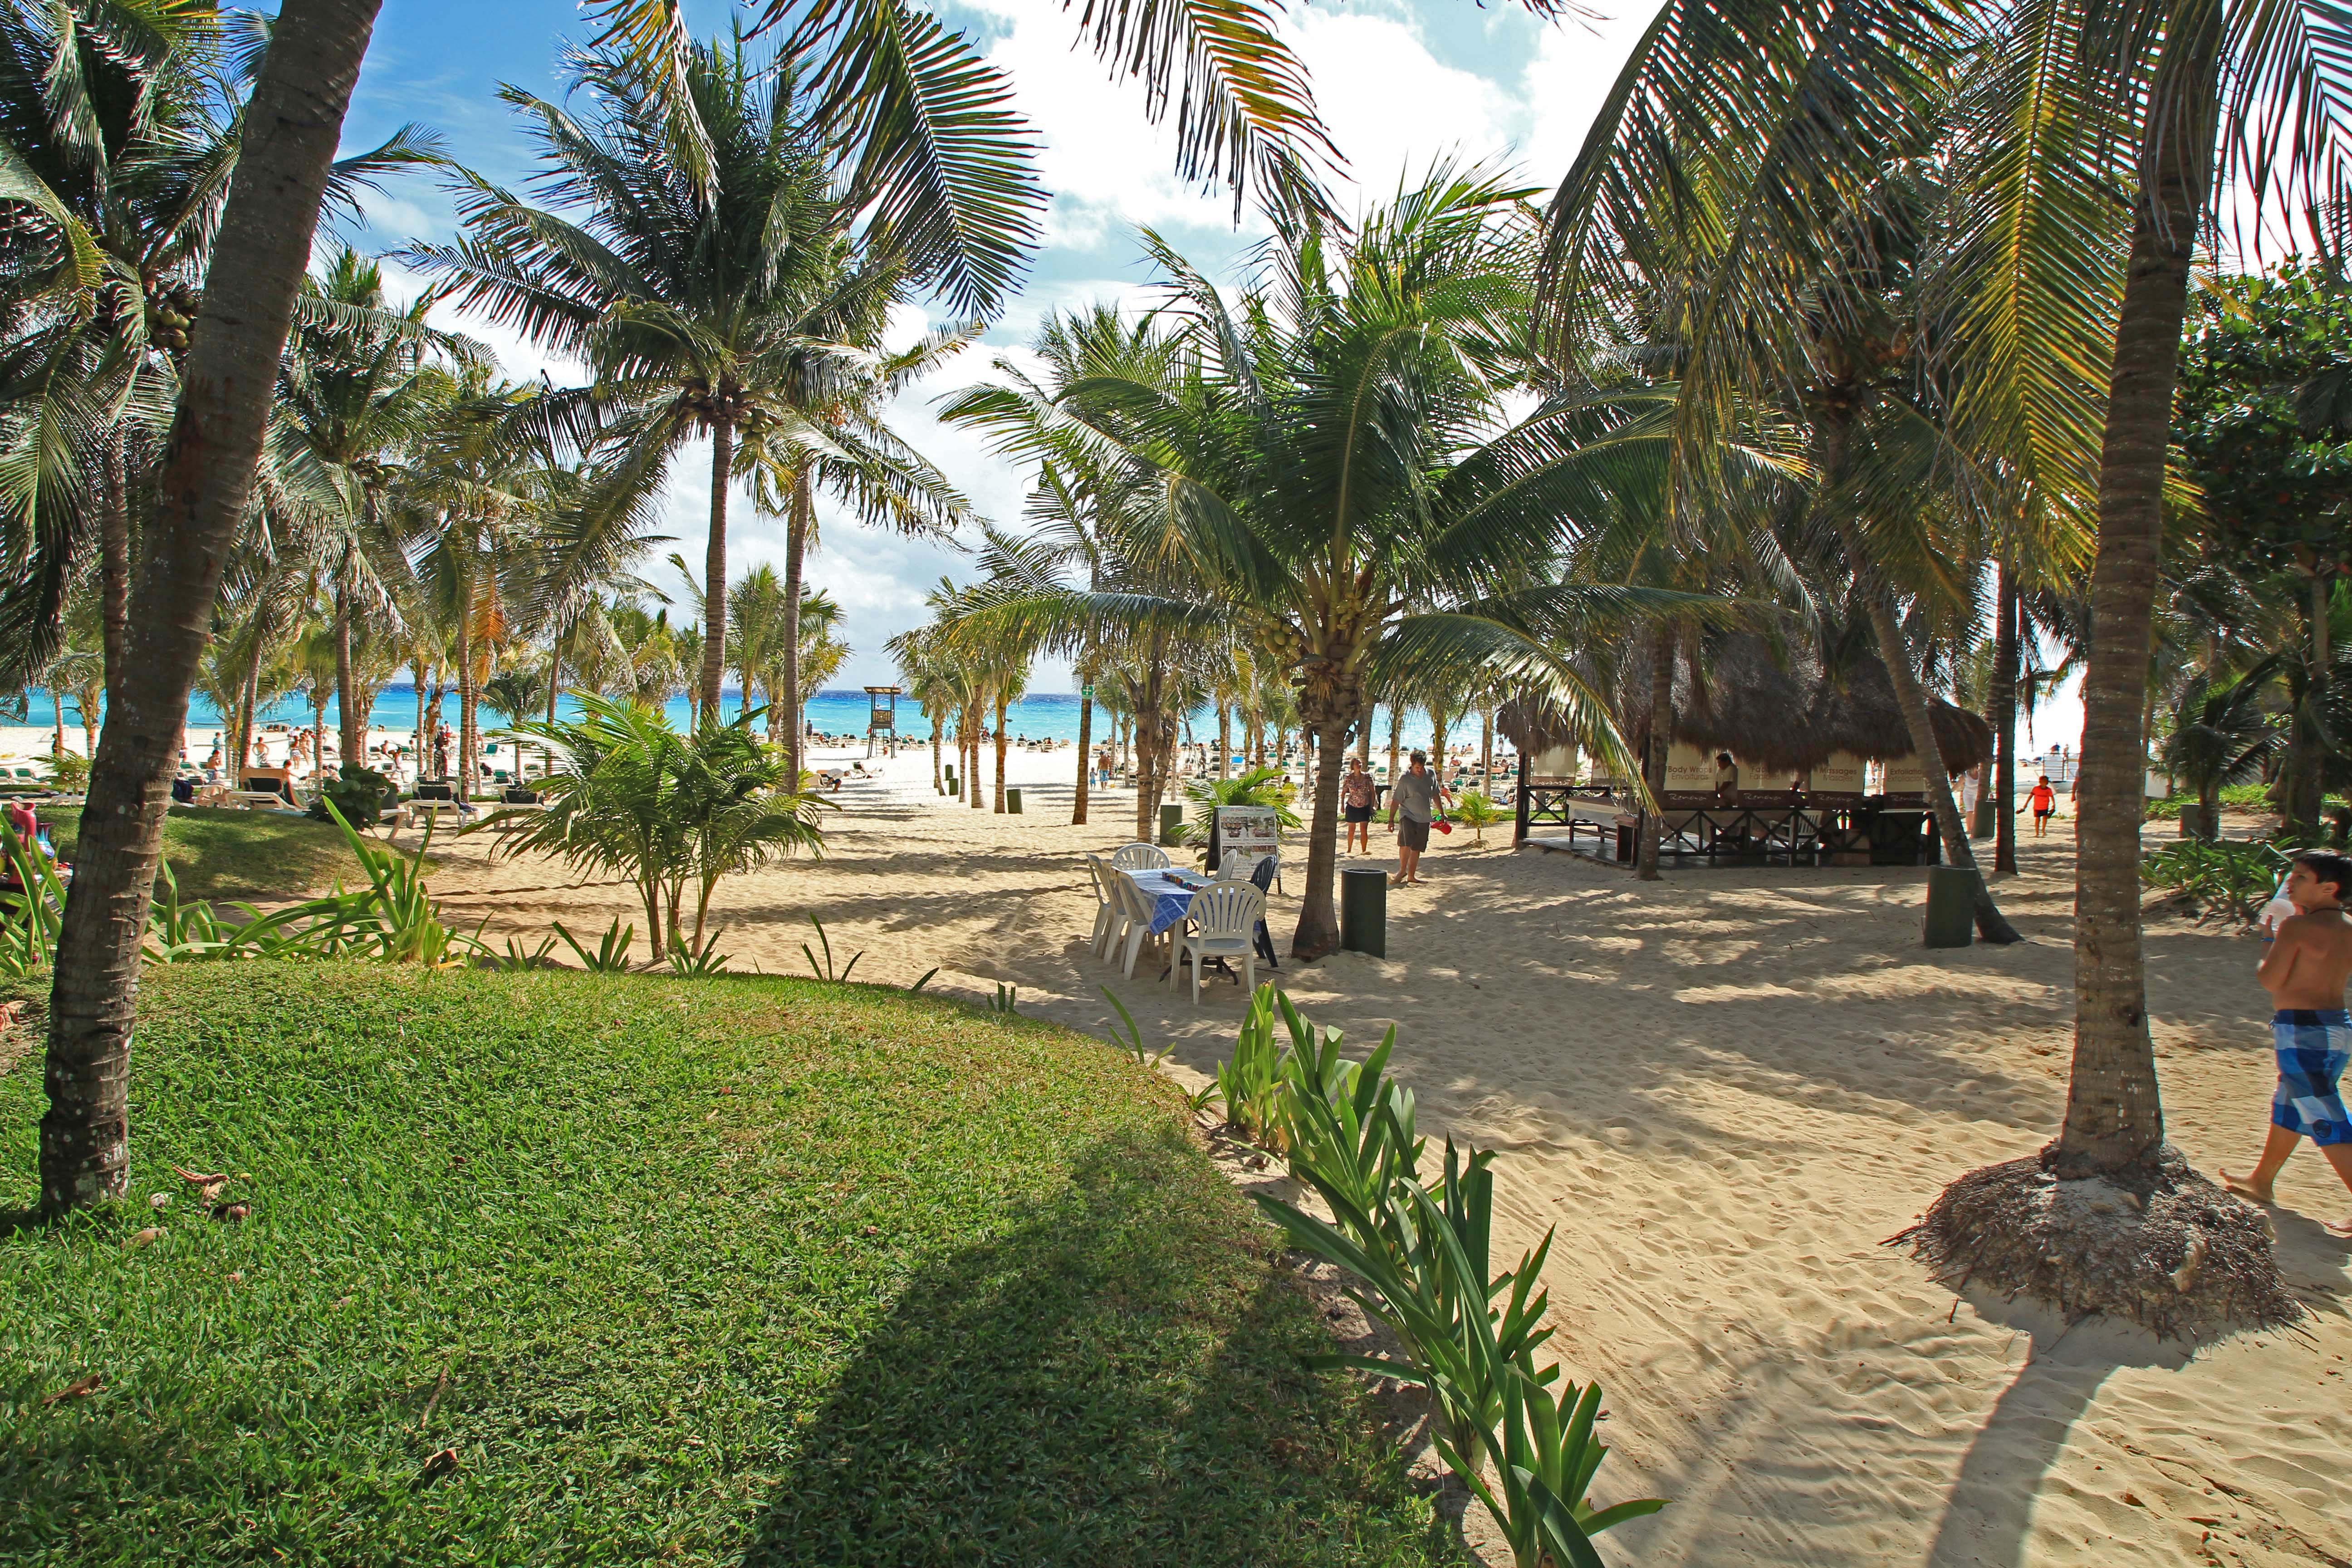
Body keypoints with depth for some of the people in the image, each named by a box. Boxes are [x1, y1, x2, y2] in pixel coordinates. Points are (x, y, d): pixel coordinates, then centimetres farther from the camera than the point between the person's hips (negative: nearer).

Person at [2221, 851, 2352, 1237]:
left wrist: (2270, 941, 0)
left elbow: (2270, 980, -17)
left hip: (2303, 1031, -9)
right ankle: (2261, 1180, 37)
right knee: (2288, 1107, 22)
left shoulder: (2297, 926, -17)